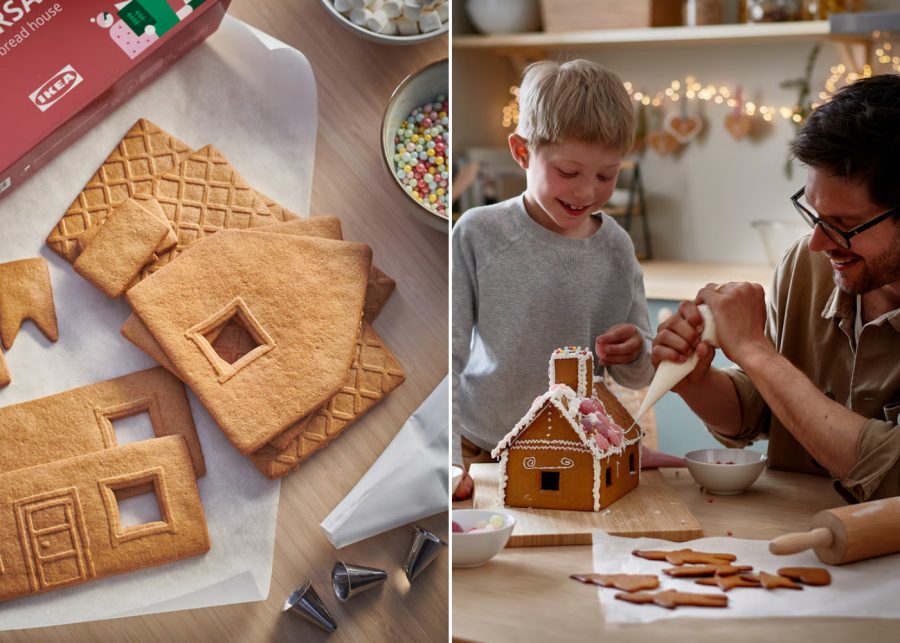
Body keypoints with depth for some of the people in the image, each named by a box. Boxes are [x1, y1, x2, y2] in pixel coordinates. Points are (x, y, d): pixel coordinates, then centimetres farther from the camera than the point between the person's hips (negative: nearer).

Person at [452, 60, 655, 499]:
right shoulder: (478, 235, -8)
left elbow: (641, 377, 12)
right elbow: (447, 357, -7)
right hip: (482, 451, -3)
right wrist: (447, 459, -17)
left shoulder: (616, 246, 2)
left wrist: (634, 355, -11)